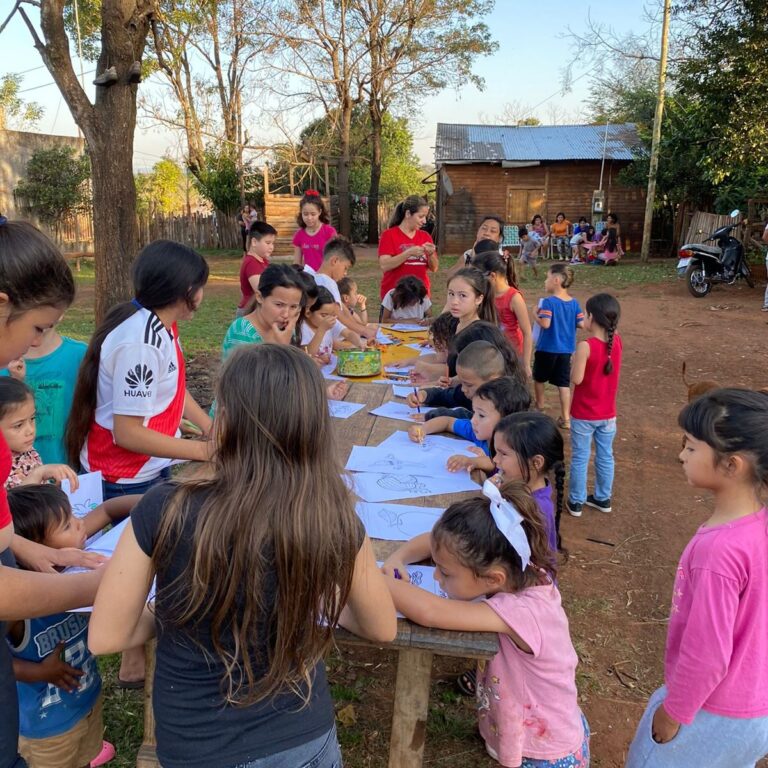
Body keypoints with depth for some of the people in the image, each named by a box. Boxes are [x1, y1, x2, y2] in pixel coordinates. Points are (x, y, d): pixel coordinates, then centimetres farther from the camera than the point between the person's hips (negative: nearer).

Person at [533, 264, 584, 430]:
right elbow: (581, 324, 0)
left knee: (539, 378, 19)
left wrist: (536, 314, -8)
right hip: (566, 349, 5)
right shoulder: (574, 302, 0)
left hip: (547, 348, -4)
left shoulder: (548, 302, -17)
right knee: (564, 383, 6)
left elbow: (545, 324, -25)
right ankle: (566, 418, 6)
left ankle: (539, 407, 36)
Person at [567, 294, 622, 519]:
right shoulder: (617, 341, -5)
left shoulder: (585, 346, -23)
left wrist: (574, 360, -6)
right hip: (608, 413, 5)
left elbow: (576, 379, -22)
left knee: (580, 458, 9)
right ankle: (603, 498, 32)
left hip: (583, 414, -5)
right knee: (605, 456, 18)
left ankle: (576, 501, 20)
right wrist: (591, 331, 0)